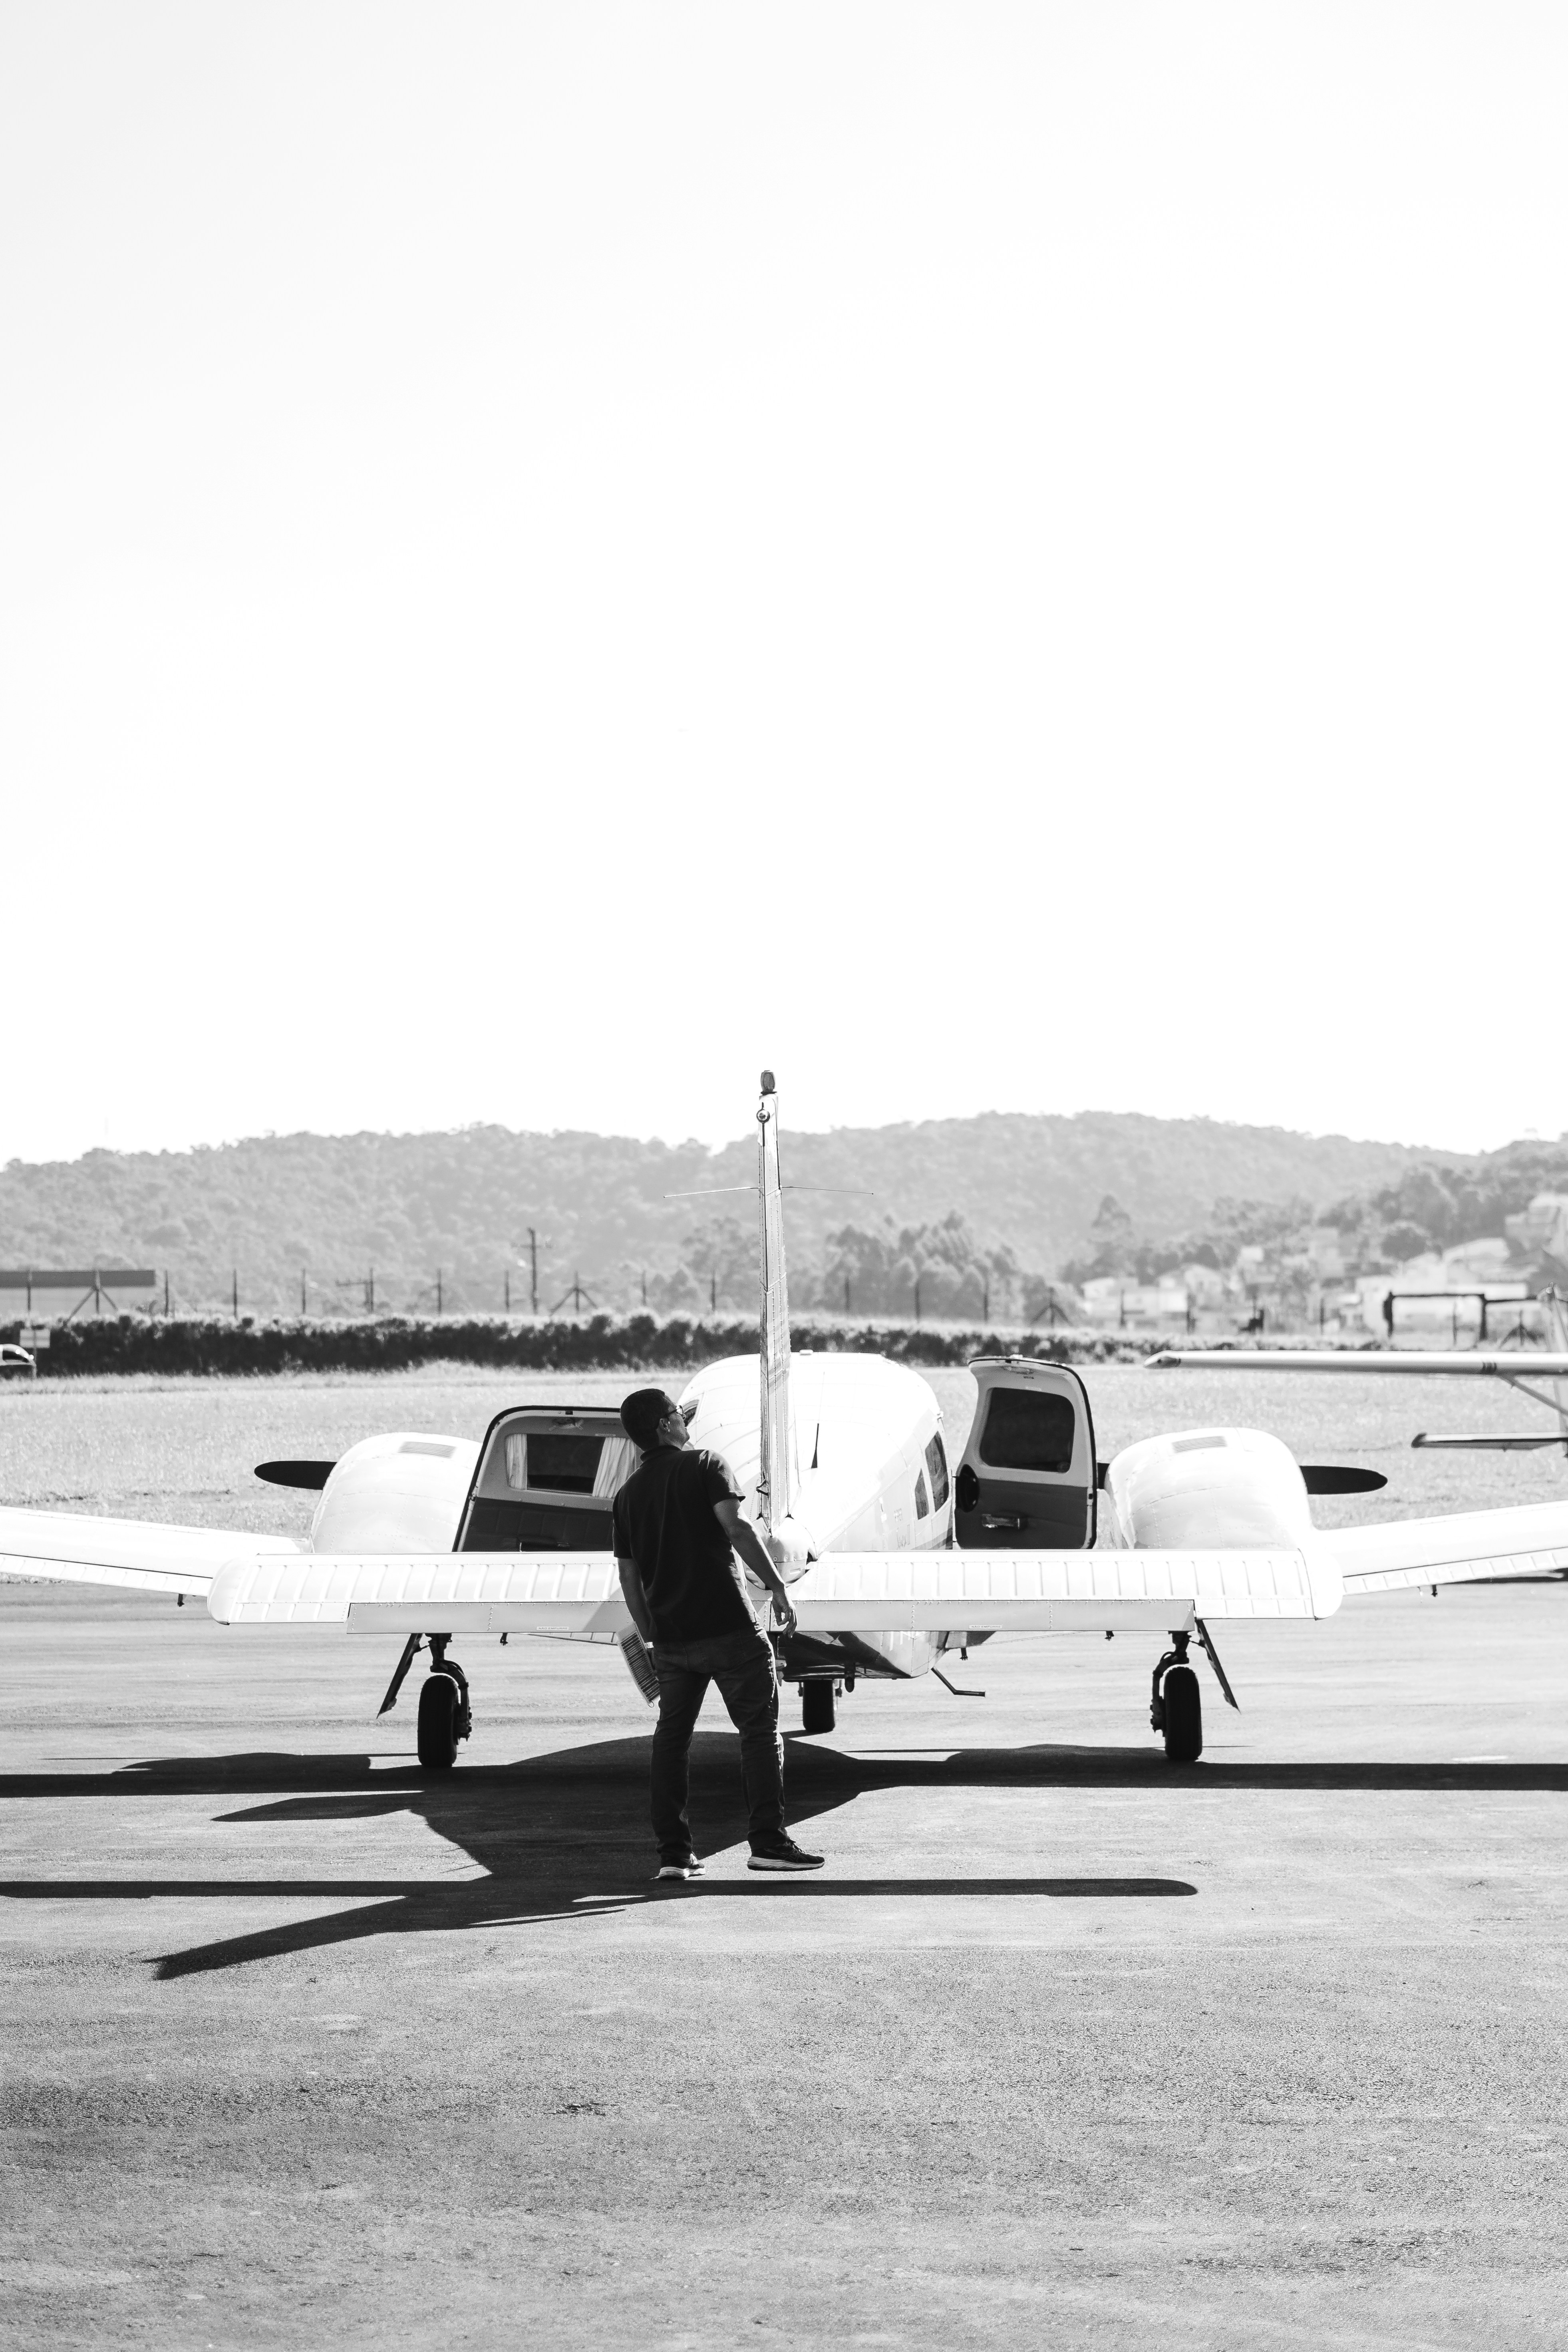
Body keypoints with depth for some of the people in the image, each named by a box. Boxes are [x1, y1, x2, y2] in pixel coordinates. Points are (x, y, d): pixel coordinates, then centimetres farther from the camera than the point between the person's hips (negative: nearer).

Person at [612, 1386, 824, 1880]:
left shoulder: (628, 1494, 13)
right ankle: (769, 1842, -3)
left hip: (670, 1635, 5)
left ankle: (673, 1853, 7)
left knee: (671, 1737, 10)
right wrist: (776, 1585, -14)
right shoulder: (705, 1466, -3)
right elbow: (735, 1528, -17)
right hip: (728, 1626, -5)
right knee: (760, 1729, 1)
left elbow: (629, 1575, 14)